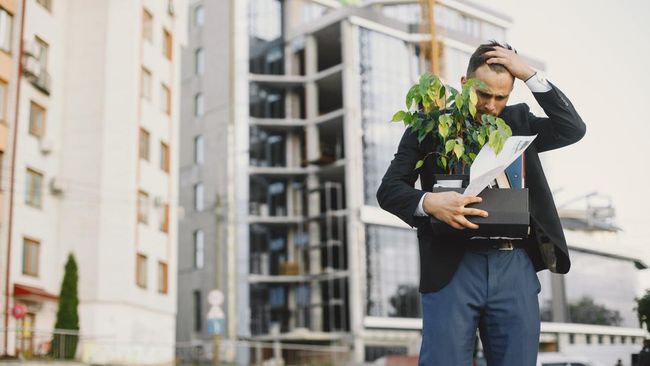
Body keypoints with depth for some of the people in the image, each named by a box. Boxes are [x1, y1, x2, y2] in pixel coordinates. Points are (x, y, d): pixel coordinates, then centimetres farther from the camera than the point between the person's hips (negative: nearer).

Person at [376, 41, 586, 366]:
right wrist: (429, 202, -20)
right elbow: (388, 190, 1)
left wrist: (530, 75, -1)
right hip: (452, 266, -3)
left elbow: (573, 128, 4)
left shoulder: (518, 121, 16)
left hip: (515, 266, 3)